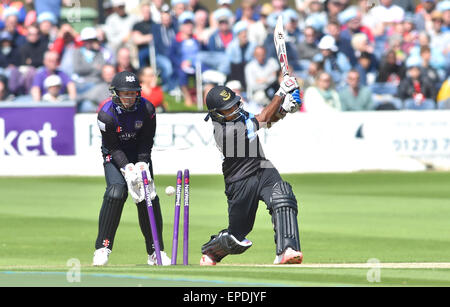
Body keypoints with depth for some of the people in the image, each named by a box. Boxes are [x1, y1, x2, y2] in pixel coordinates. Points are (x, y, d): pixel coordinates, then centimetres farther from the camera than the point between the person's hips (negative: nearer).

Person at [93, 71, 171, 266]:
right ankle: (102, 248, -18)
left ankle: (155, 252, 6)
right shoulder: (106, 114, -22)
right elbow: (113, 147, -19)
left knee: (148, 197, -7)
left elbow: (146, 142, -7)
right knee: (116, 192, -24)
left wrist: (142, 165, -20)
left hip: (140, 155, 3)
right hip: (115, 156, -3)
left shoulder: (147, 109, -15)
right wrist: (127, 168, -30)